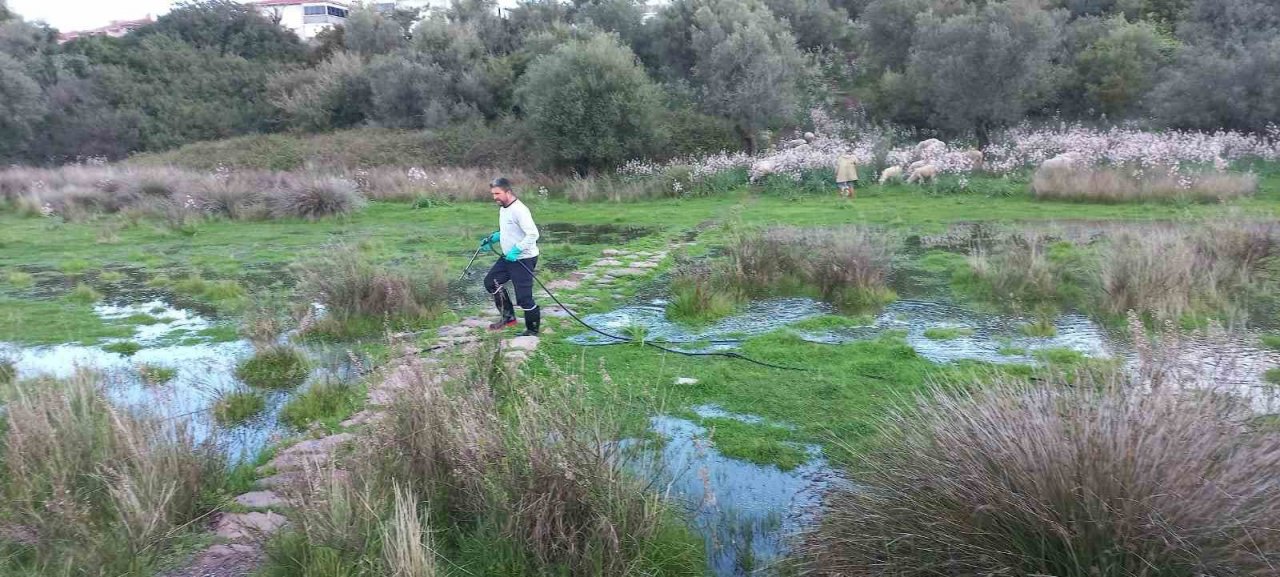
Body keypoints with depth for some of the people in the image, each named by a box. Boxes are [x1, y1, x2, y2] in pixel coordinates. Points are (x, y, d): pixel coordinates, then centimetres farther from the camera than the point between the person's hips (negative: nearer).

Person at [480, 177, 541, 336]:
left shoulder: (519, 210, -21)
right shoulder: (503, 209, 9)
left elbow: (532, 234, -27)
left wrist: (516, 250, -27)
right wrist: (493, 238, 9)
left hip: (523, 259, -10)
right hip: (508, 257, 10)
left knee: (524, 297, -6)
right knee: (491, 281, 15)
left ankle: (532, 331, 12)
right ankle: (508, 317, 24)